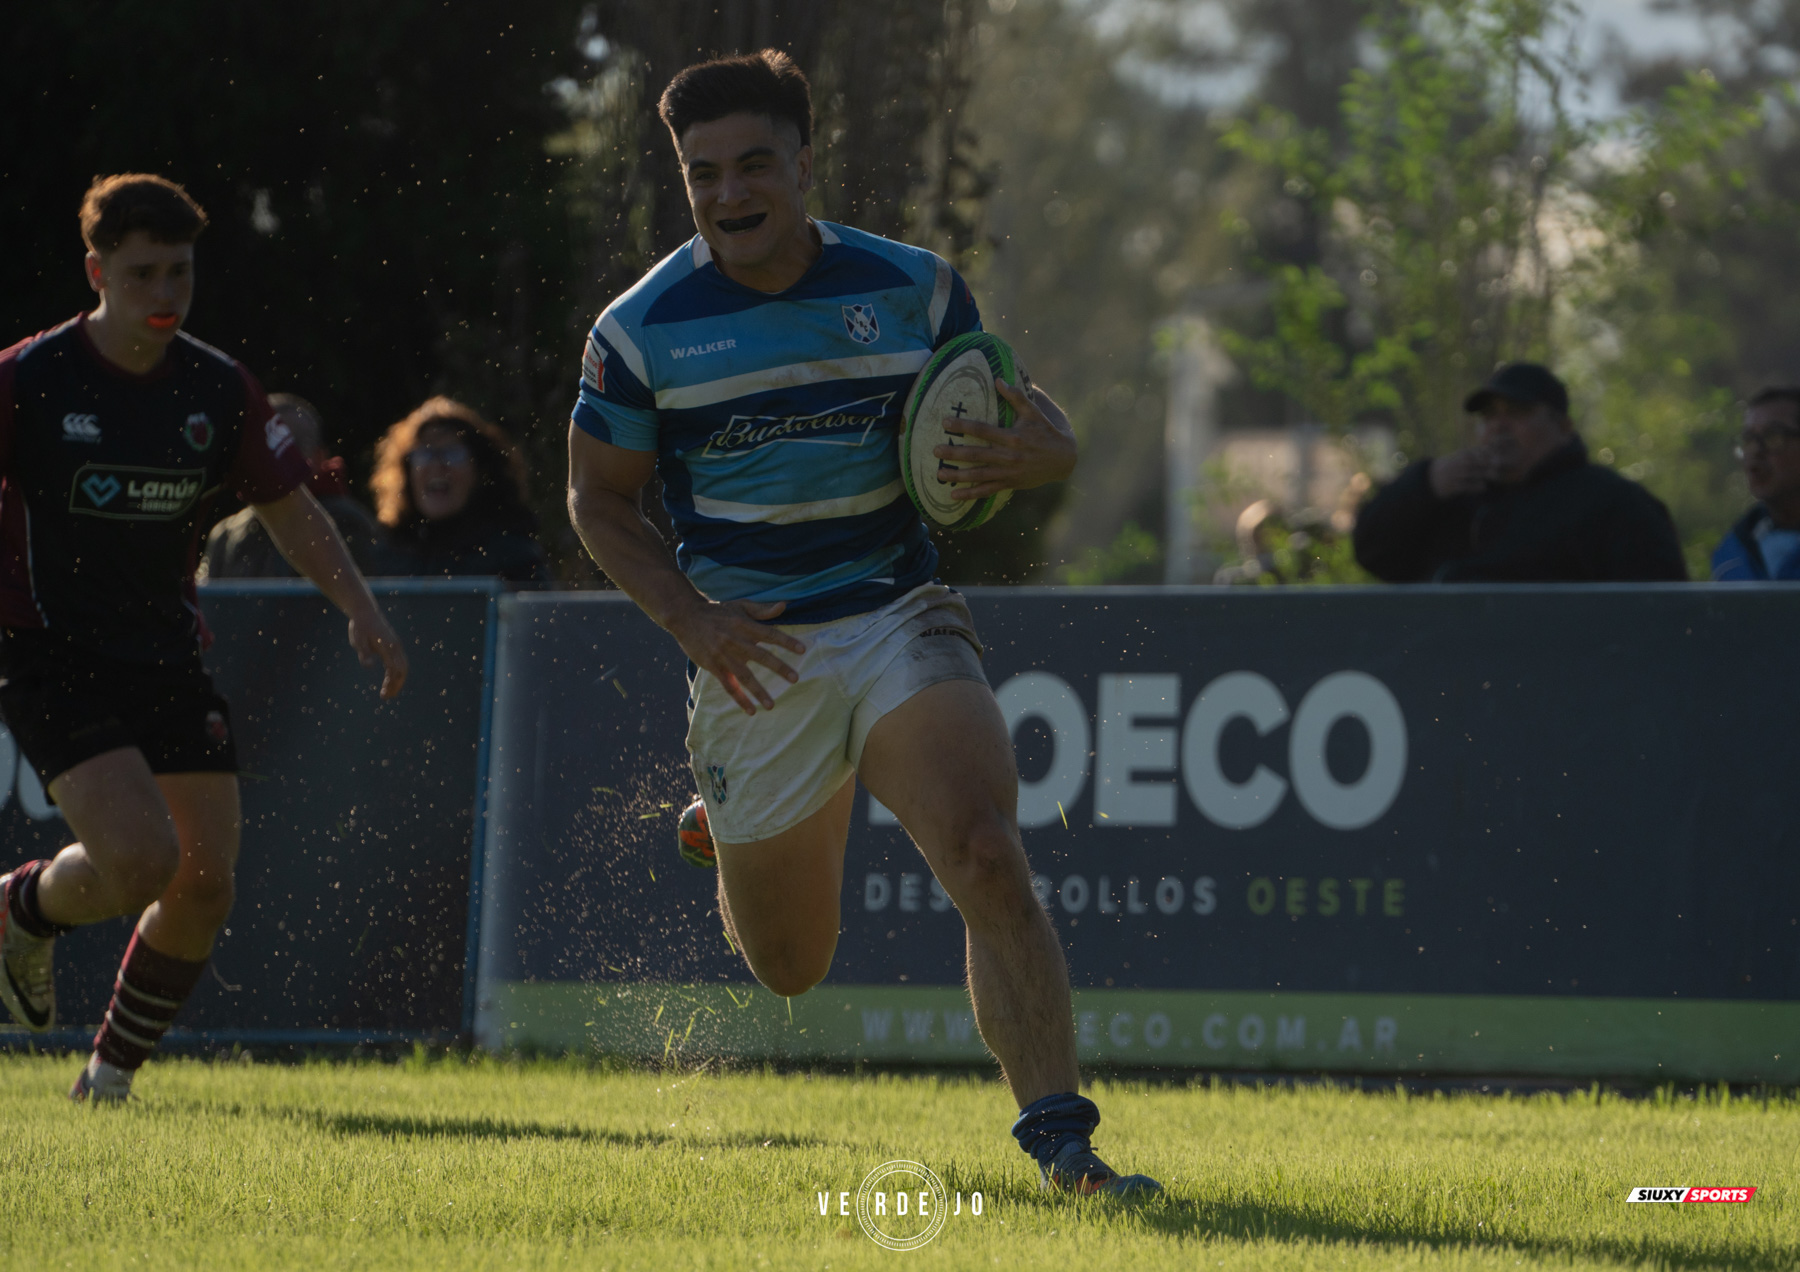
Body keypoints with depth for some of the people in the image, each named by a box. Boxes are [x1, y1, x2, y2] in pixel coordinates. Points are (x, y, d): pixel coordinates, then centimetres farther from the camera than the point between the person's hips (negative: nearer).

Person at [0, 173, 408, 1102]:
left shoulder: (218, 389, 1)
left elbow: (290, 510, 11)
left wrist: (361, 609, -2)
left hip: (166, 659, 5)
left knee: (206, 884, -1)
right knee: (141, 860, -23)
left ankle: (113, 1069, 19)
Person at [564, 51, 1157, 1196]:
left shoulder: (911, 289, -1)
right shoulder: (642, 329, -4)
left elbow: (1032, 419, 8)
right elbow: (601, 500, 5)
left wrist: (1042, 450, -18)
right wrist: (691, 619, -11)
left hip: (902, 621, 0)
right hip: (755, 656, 0)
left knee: (988, 861, -25)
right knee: (788, 970, 10)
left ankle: (1061, 1141, -24)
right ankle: (735, 843, 47)